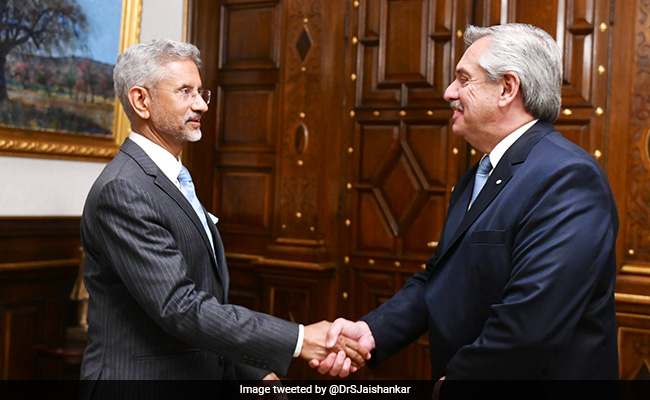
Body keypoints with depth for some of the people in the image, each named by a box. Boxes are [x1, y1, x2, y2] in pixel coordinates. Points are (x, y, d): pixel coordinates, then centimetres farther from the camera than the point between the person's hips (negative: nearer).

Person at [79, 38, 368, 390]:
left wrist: (257, 373, 5)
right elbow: (179, 307, -26)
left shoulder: (175, 182, 11)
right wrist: (298, 339, -26)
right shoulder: (121, 191, -19)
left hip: (200, 374, 8)